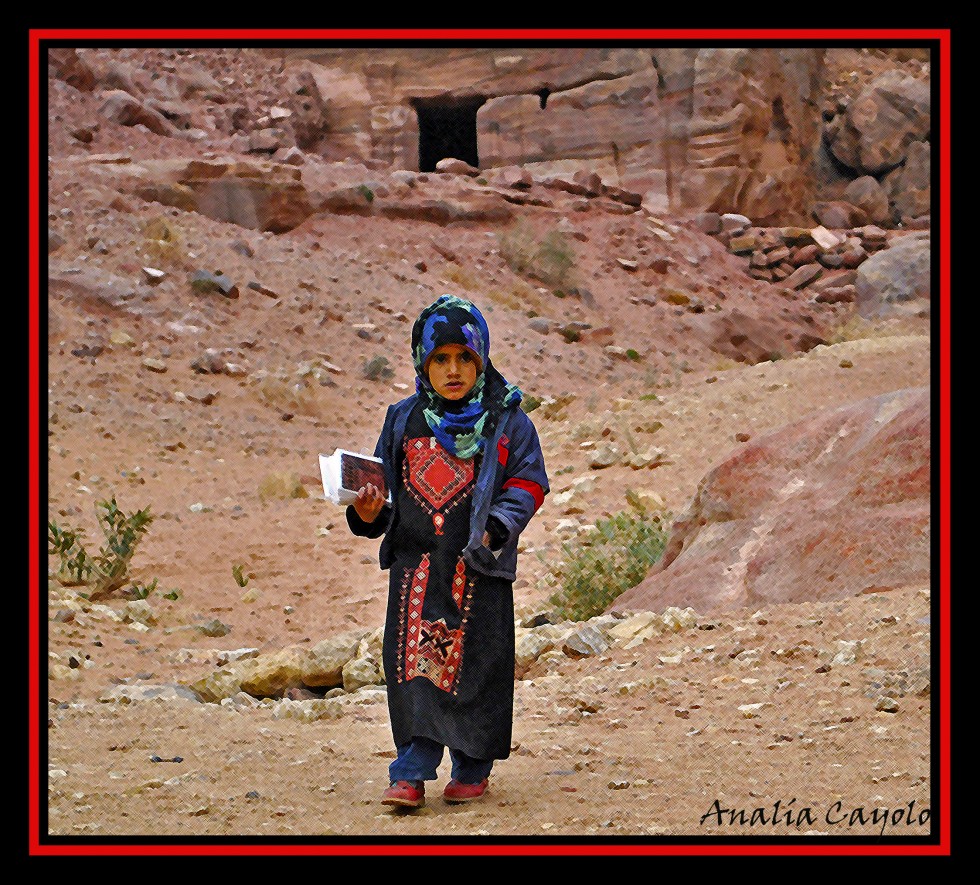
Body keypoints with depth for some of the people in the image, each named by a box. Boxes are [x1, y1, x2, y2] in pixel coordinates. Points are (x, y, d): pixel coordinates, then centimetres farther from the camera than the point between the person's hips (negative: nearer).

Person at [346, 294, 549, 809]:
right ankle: (411, 773, 2)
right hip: (416, 566, 2)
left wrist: (494, 527, -13)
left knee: (475, 666, 2)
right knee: (415, 665, -2)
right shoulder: (403, 422, 10)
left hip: (479, 571, -2)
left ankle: (473, 767, 18)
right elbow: (386, 483, 15)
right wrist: (369, 513, -6)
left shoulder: (507, 422, 2)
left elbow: (527, 483, 2)